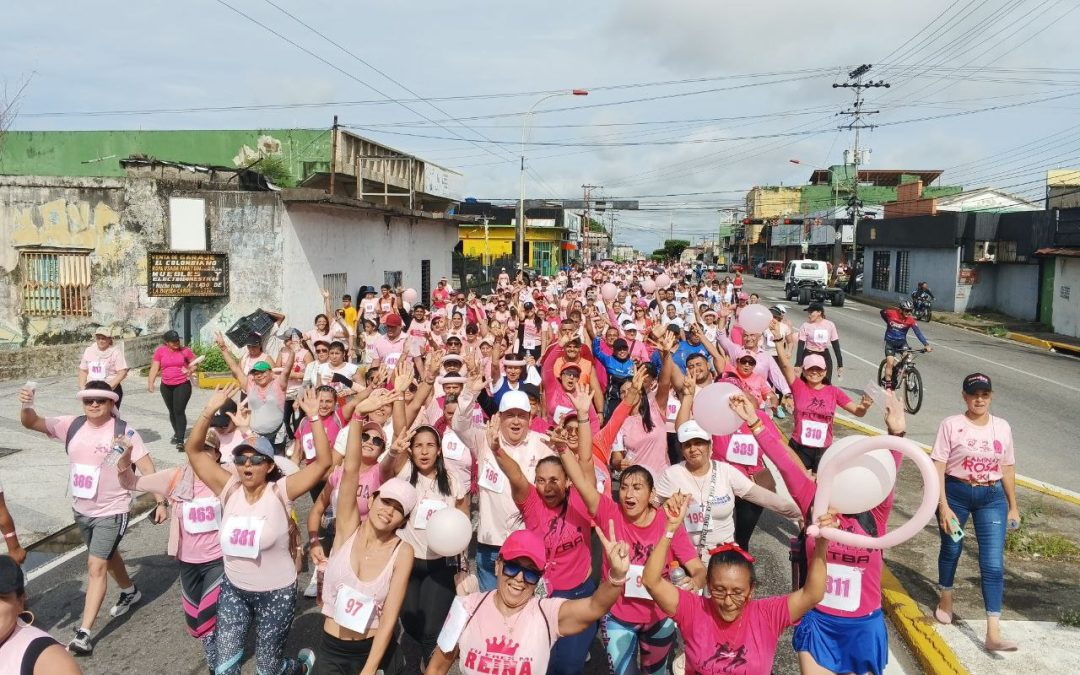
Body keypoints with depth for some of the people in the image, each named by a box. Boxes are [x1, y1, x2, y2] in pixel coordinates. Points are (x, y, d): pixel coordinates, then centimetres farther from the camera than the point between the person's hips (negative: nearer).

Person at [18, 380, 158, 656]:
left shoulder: (124, 432, -17)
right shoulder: (71, 425, -3)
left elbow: (147, 468, -15)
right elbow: (31, 423, -7)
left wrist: (160, 502, -17)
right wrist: (27, 406, -30)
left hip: (111, 512, -6)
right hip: (81, 510, 6)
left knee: (96, 566, -9)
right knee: (107, 555, 25)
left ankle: (84, 633, -4)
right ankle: (130, 592, 50)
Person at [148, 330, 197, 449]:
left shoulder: (185, 351, -4)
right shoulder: (160, 351, -1)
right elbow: (155, 368, -1)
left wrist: (191, 370, -17)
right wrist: (150, 383, -10)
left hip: (182, 385, -3)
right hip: (166, 386, 3)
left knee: (179, 411, -14)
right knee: (172, 411, 17)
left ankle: (180, 440, -17)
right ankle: (177, 433, 38)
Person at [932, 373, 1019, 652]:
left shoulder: (1002, 427, 3)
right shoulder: (951, 425, -10)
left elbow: (1007, 469, 11)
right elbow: (938, 467, -11)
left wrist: (1013, 506, 12)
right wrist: (943, 505, -16)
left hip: (992, 498, 2)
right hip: (956, 493, -2)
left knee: (993, 564, -5)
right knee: (951, 549, 17)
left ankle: (993, 634, -4)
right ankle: (945, 600, 43)